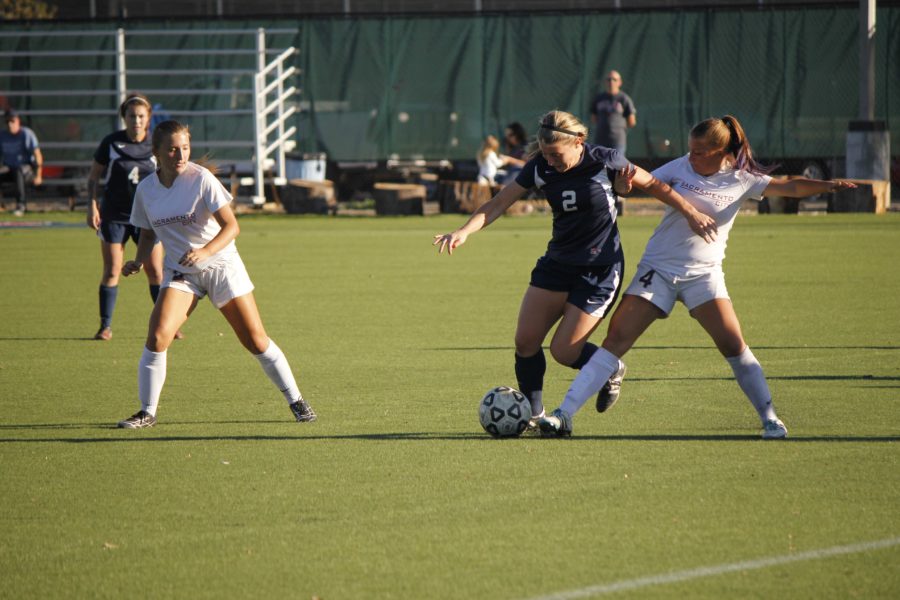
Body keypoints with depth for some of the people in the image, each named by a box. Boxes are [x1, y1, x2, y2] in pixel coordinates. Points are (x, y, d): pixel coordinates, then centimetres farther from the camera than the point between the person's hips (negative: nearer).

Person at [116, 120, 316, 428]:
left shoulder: (201, 179, -16)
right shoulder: (145, 189, -3)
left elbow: (231, 226, -18)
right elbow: (148, 233, 14)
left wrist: (205, 251, -34)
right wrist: (138, 261, -5)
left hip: (220, 264, -3)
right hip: (179, 272, 3)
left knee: (256, 341, -2)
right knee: (157, 336, -17)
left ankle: (296, 401, 15)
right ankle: (147, 412, -5)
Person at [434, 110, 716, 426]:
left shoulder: (605, 161, -16)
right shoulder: (540, 167, -7)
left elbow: (653, 185, -2)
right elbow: (498, 204, -6)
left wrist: (691, 213, -2)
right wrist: (464, 231, -20)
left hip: (600, 269, -5)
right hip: (557, 263, 5)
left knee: (564, 351, -8)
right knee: (525, 341, -4)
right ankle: (533, 415, 12)